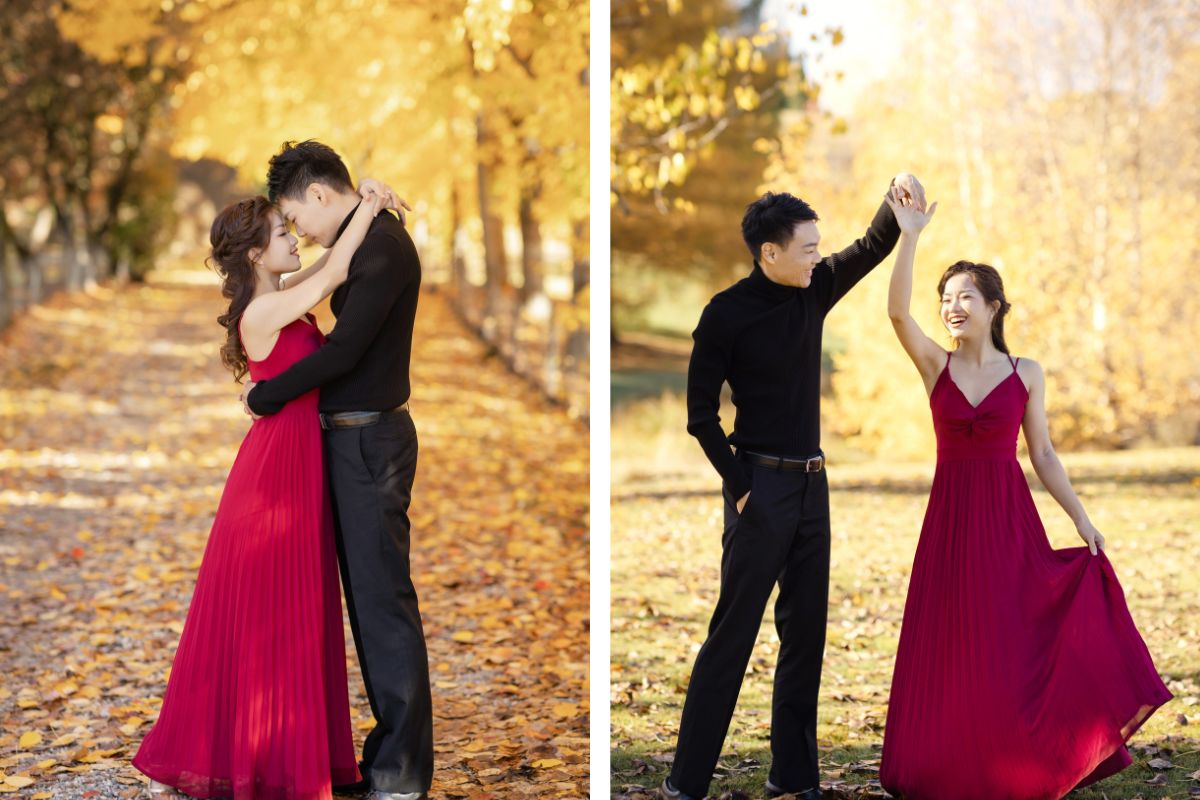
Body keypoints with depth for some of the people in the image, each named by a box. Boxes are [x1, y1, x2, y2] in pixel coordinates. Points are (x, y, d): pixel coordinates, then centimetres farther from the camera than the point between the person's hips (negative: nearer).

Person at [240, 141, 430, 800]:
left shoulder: (383, 244, -16)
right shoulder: (369, 240, 15)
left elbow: (343, 350, -20)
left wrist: (264, 396, -9)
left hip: (370, 439, -10)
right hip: (351, 439, 10)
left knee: (383, 598, -6)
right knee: (367, 594, 13)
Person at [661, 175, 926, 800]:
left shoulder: (814, 290, 5)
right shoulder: (727, 313, -12)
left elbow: (872, 248, 11)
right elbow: (701, 413, -9)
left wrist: (897, 197, -8)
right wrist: (739, 487, -13)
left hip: (812, 485, 7)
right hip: (762, 486, -7)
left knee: (805, 634, 10)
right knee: (732, 635, -5)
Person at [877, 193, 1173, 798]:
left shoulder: (1026, 374, 2)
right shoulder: (936, 366, 1)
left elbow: (1043, 457, 5)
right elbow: (897, 312, -16)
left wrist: (1082, 521, -2)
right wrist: (909, 236, -24)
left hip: (1009, 520, -1)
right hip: (951, 519, 1)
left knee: (1017, 646, 0)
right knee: (950, 653, 3)